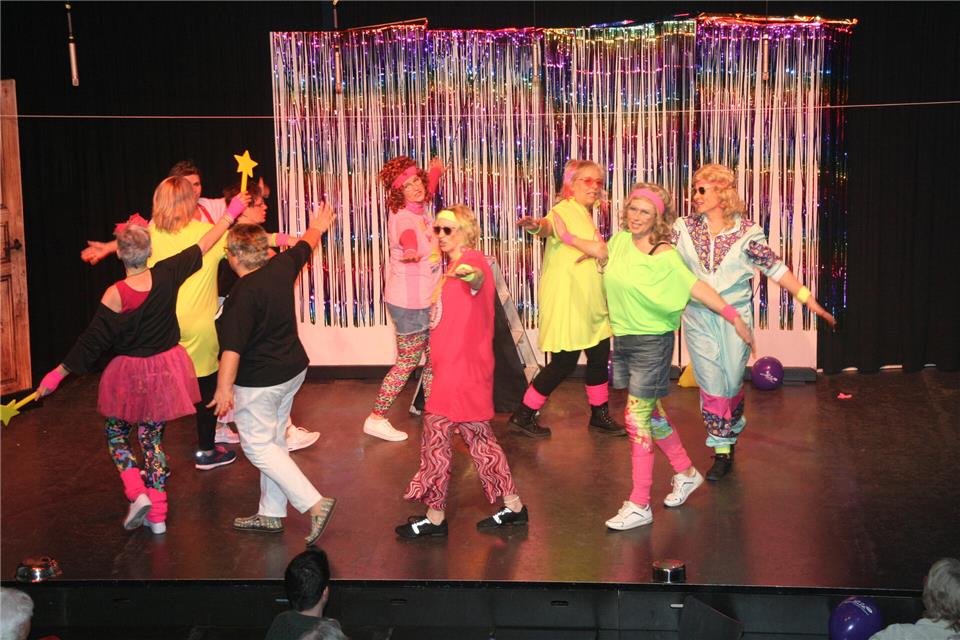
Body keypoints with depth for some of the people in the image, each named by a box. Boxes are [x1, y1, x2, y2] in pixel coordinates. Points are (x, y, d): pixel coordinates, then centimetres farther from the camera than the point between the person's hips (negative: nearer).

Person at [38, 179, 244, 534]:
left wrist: (57, 374, -7)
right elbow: (204, 245, 0)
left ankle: (138, 493, -1)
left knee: (116, 433, 19)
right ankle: (157, 514, 14)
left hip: (130, 374, -4)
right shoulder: (166, 274, -13)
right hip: (166, 368, 4)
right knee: (153, 437, 15)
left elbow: (90, 343, -16)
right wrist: (230, 213, 12)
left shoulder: (115, 295, -21)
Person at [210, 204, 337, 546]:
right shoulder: (281, 267, -3)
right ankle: (271, 514, 26)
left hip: (258, 382, -9)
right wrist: (318, 227, 38)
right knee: (274, 440, 17)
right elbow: (305, 246, 19)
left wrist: (224, 388, -30)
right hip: (292, 370, 9)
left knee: (259, 446, 1)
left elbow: (232, 347, -30)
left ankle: (314, 504, -8)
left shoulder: (243, 294, -25)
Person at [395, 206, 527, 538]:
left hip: (462, 367, -10)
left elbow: (477, 277, -42)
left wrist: (471, 274, -61)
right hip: (451, 365, 10)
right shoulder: (453, 268, 18)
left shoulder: (472, 259, -13)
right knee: (478, 436, 14)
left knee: (436, 435, -3)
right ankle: (512, 505, 21)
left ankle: (435, 517, 7)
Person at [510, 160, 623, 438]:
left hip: (589, 304, 9)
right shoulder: (565, 209, -13)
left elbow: (600, 251, 28)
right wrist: (536, 226, -58)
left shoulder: (584, 215, 16)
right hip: (565, 302, -9)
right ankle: (523, 416, 7)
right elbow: (549, 224, -36)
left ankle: (600, 415, 25)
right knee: (564, 362, -5)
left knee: (600, 355, 11)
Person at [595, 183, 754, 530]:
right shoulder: (621, 241, 1)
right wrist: (568, 237, 24)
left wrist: (735, 318, -18)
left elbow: (698, 288, -17)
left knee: (637, 418, -6)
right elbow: (603, 253, 24)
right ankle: (686, 472, 40)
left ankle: (639, 505, 3)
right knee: (650, 413, 19)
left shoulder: (663, 256, -18)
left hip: (651, 343, -7)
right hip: (623, 339, 7)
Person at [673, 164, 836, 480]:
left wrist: (809, 300, -4)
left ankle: (731, 428, 33)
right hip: (699, 318, 1)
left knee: (732, 382, 4)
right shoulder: (684, 228, -1)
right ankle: (722, 451, 14)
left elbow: (775, 268, -3)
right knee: (710, 385, 0)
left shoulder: (747, 232, -6)